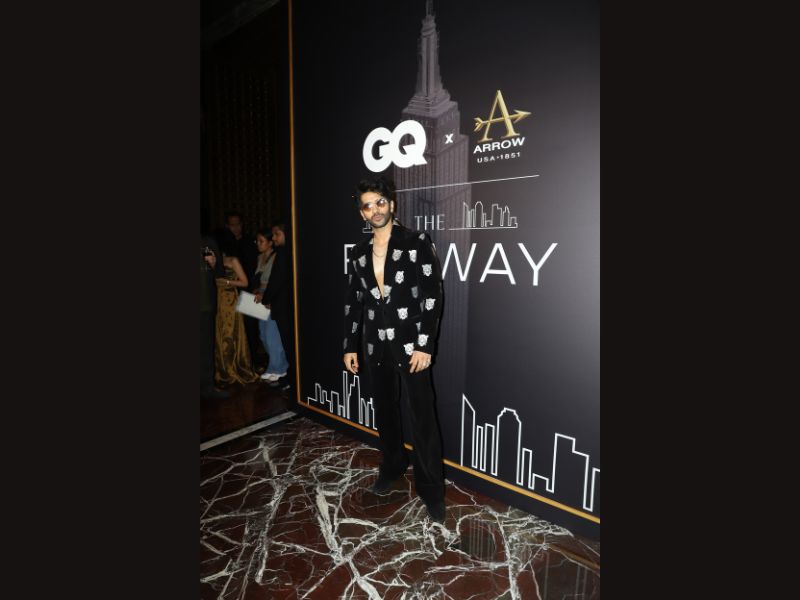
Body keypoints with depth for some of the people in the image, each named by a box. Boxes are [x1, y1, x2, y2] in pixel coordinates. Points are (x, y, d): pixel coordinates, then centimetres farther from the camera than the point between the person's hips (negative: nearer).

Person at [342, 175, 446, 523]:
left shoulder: (417, 243, -7)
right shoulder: (358, 253, 8)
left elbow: (432, 296, -11)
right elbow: (353, 303, 12)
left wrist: (425, 345, -16)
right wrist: (350, 346, 9)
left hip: (410, 344, -5)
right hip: (375, 346, 5)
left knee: (422, 417, 0)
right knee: (384, 410, 18)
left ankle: (431, 490, 16)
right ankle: (392, 466, 41)